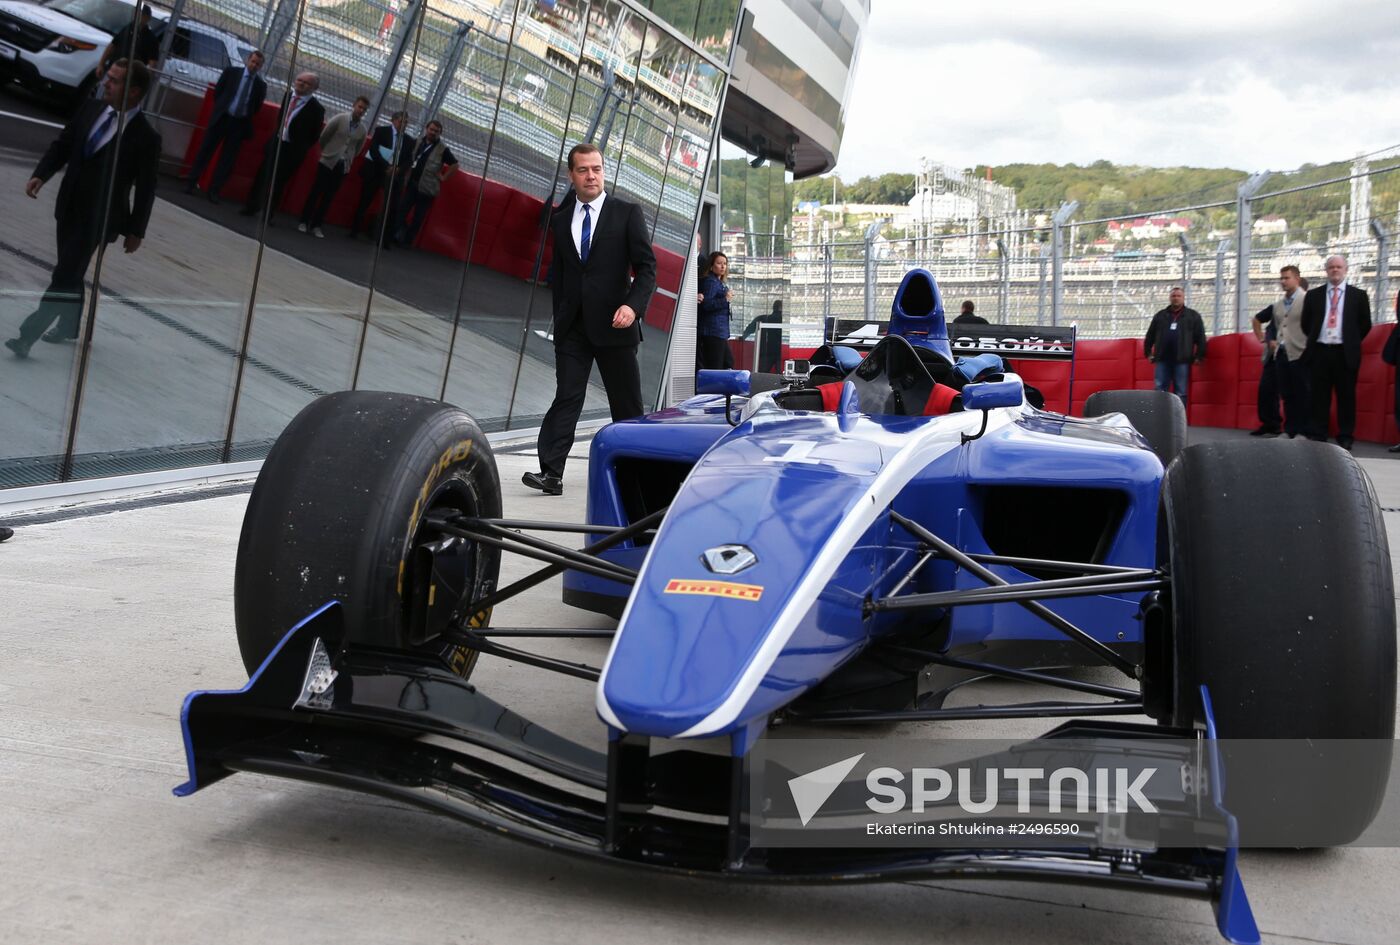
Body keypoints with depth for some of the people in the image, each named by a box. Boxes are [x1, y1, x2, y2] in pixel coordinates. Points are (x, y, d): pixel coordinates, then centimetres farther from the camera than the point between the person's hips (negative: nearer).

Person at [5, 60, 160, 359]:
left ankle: (28, 336, -6)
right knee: (70, 272, 20)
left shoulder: (146, 138, -17)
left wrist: (135, 231, -5)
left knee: (65, 276, -9)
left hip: (98, 216, -6)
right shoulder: (91, 108, -1)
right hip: (69, 205, 6)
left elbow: (145, 189, -10)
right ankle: (69, 327, 40)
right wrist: (41, 175, -7)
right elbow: (62, 144, 8)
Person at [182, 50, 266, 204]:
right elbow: (218, 91, 8)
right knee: (205, 150, 2)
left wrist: (247, 117, 6)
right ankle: (191, 183, 9)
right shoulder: (231, 72, 3)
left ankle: (214, 190, 9)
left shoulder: (261, 85, 4)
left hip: (240, 124, 1)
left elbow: (257, 107, 11)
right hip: (222, 118, 0)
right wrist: (220, 110, 8)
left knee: (227, 158, 3)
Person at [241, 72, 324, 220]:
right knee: (262, 175, 10)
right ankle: (251, 206, 23)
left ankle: (268, 213, 14)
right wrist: (277, 133, 12)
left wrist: (300, 149, -6)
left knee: (278, 181, 2)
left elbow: (315, 135, -8)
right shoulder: (289, 96, 4)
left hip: (292, 150, -5)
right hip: (275, 142, 5)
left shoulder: (316, 108, -13)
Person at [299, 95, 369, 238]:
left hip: (343, 166, 2)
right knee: (315, 192, 2)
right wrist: (324, 151, 10)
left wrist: (349, 159, 12)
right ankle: (304, 221, 10)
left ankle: (316, 225, 9)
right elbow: (324, 135, 1)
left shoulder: (363, 130, 1)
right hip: (328, 161, -2)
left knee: (329, 196, 4)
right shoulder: (339, 119, -7)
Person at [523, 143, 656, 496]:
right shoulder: (561, 221, 13)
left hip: (613, 324, -2)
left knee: (627, 402, 6)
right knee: (566, 397, -5)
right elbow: (557, 276, 17)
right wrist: (559, 317, 9)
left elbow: (647, 266, -3)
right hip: (572, 327, 3)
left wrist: (633, 305, -17)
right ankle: (551, 473, -11)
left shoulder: (627, 213, 2)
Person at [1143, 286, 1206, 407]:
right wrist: (1148, 353, 12)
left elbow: (1200, 338, 5)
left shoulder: (1193, 316, 8)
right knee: (1160, 392, 0)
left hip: (1182, 360, -2)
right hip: (1162, 359, 2)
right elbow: (1150, 336, 19)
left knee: (1180, 393, 0)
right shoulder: (1160, 316, 15)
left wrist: (1199, 356, -2)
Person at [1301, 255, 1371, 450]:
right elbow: (1306, 323, 14)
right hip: (1319, 351, 1)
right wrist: (1315, 339, 9)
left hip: (1345, 353, -1)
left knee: (1346, 397, 2)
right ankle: (1316, 436, 7)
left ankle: (1345, 439, 7)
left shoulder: (1358, 295, 6)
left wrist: (1351, 343, 6)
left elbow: (1365, 325, 9)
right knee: (1318, 396, 3)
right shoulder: (1313, 295, 9)